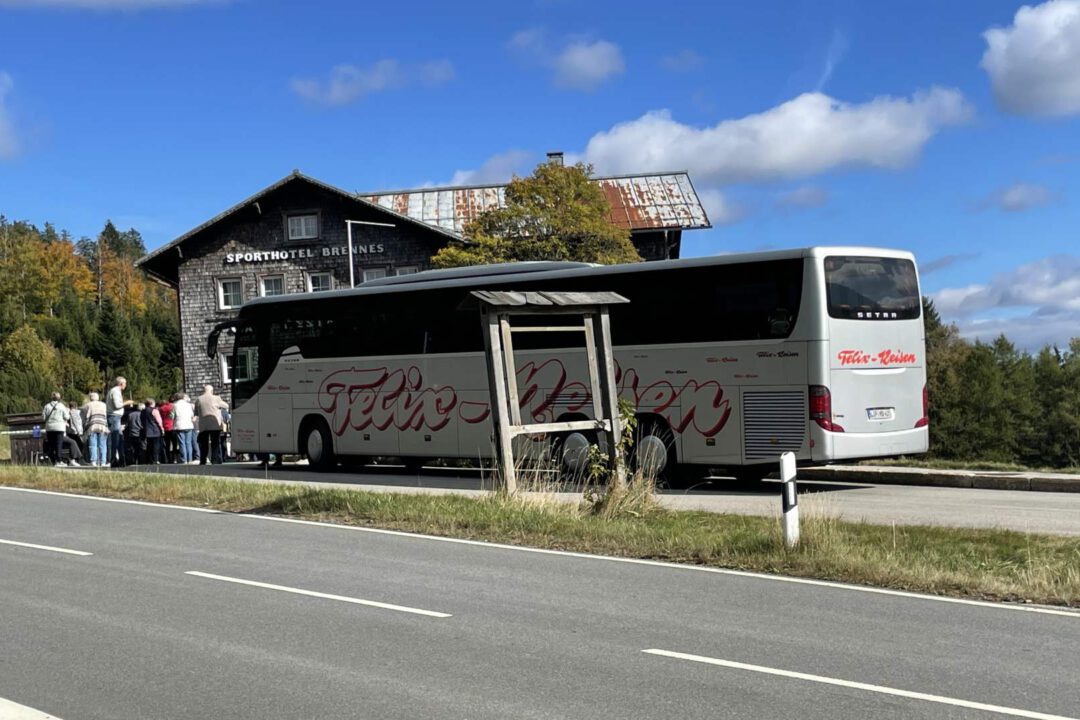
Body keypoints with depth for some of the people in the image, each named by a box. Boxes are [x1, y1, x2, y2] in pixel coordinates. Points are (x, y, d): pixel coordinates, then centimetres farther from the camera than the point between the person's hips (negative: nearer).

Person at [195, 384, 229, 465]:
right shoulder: (216, 399, -4)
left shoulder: (198, 399, 3)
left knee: (203, 444, 10)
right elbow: (226, 406, 8)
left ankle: (202, 461, 8)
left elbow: (196, 412, 13)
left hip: (203, 426, 2)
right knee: (216, 444, 2)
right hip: (215, 425, -2)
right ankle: (216, 460, -3)